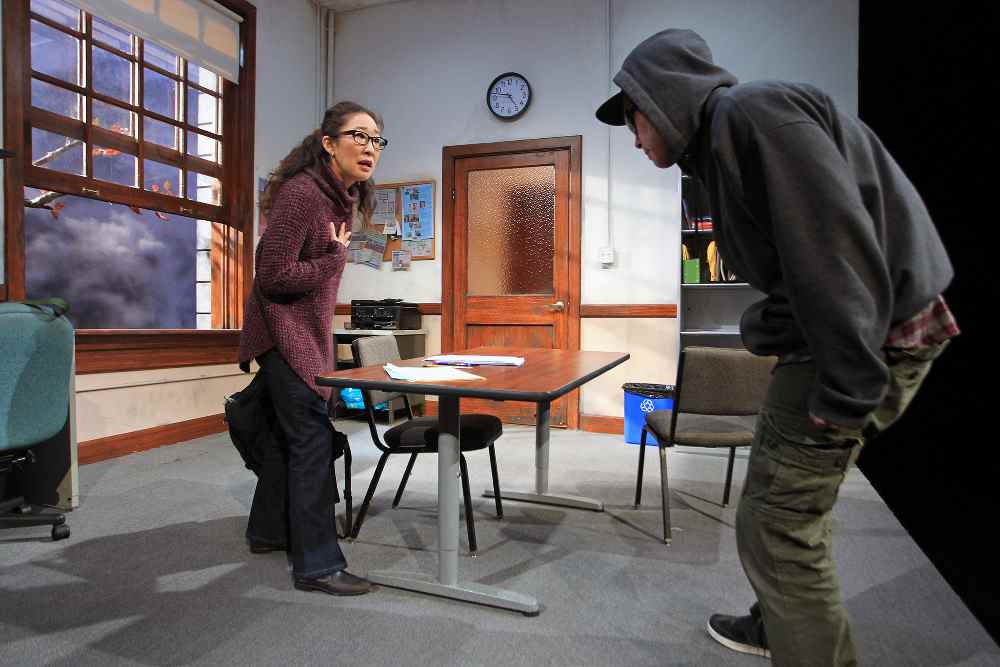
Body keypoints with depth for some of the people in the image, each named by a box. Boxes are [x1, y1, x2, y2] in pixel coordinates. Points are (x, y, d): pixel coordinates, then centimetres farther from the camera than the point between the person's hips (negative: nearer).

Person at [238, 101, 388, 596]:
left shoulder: (343, 194, 7)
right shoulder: (301, 192, -21)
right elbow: (274, 276, -22)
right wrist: (336, 259, -16)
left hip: (309, 329, 10)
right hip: (284, 329, -10)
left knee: (290, 430, 18)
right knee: (312, 436, -9)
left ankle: (268, 531, 36)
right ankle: (317, 565, 1)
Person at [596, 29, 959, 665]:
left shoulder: (750, 111, -14)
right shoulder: (721, 144, 16)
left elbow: (835, 243, -23)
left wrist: (843, 393, -21)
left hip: (862, 343, -10)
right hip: (818, 336, 10)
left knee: (776, 525, -4)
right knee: (790, 504, 20)